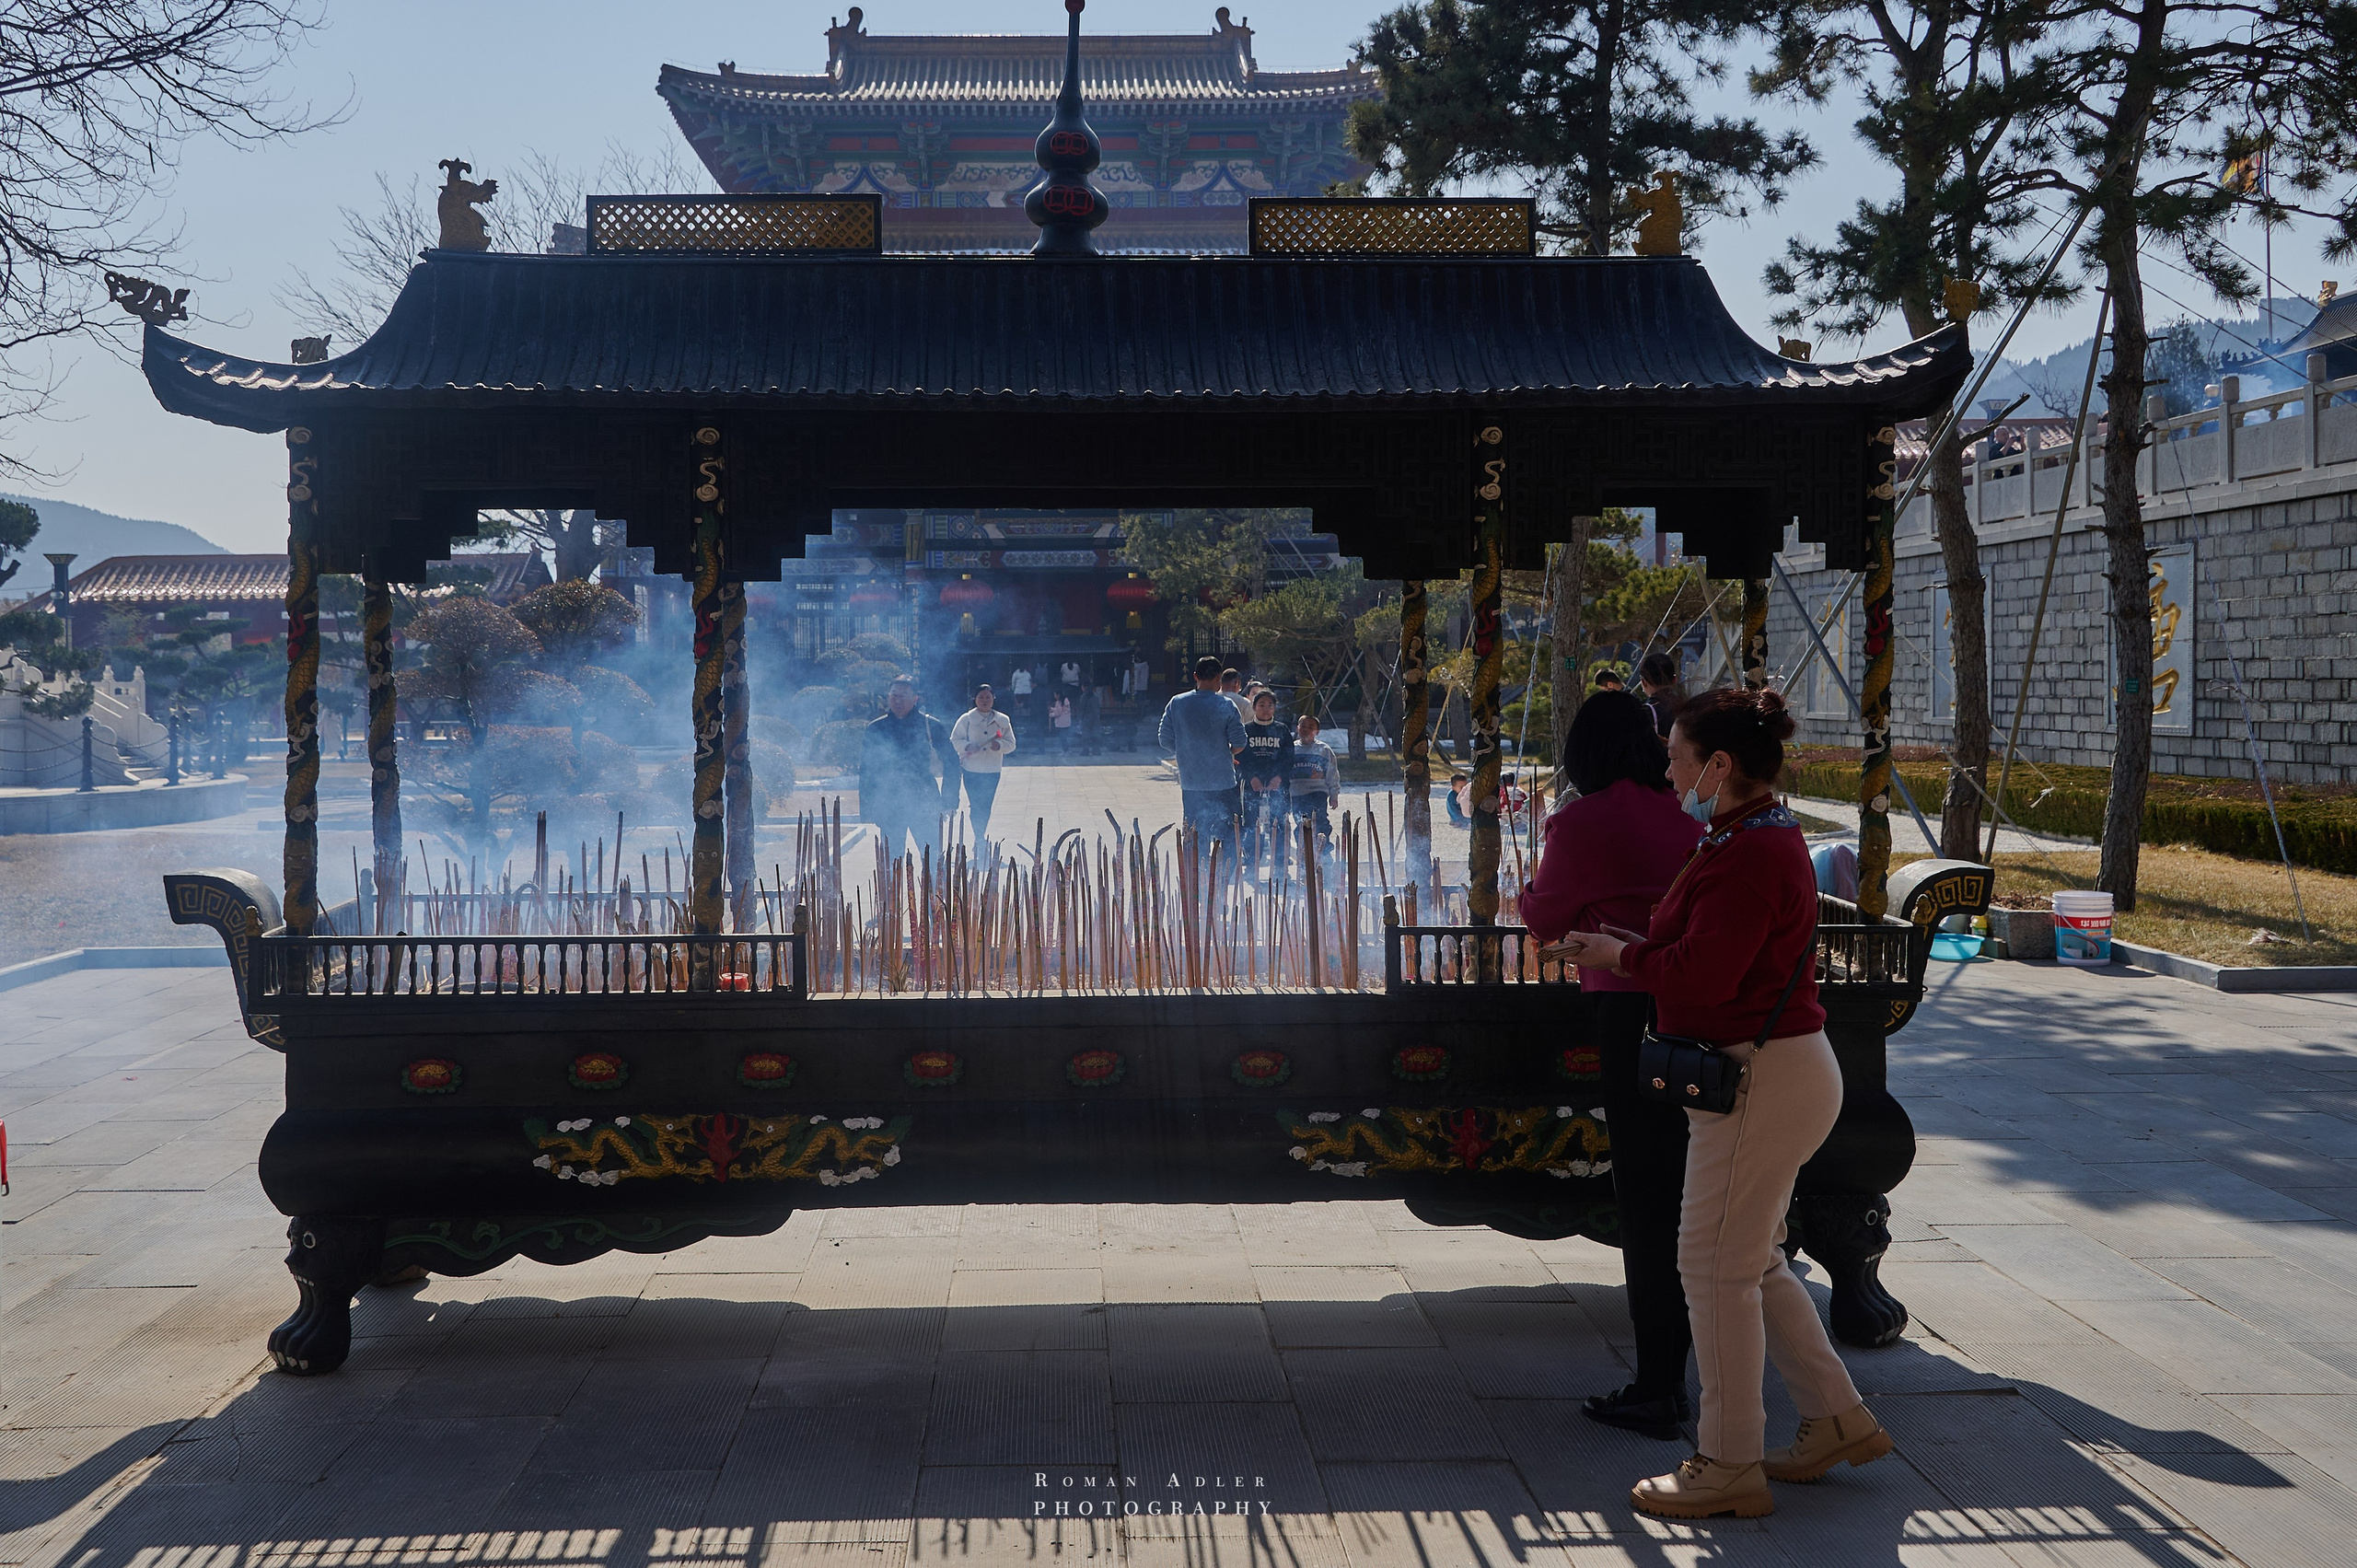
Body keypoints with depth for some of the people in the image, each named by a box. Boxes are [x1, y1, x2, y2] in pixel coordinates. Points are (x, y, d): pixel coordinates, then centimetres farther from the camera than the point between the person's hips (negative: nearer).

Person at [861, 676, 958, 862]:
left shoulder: (931, 726, 1)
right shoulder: (876, 730, 6)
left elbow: (951, 762, 6)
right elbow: (866, 771, 11)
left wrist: (949, 798, 0)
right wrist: (868, 806, 5)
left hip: (924, 803, -2)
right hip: (889, 805, 2)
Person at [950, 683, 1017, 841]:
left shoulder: (1002, 720, 6)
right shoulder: (966, 719, 1)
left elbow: (1011, 743, 7)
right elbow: (955, 740, 3)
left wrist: (999, 745, -14)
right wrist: (967, 746, -16)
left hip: (992, 770, 2)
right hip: (971, 770, -2)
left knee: (986, 806, 5)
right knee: (976, 805, -8)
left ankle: (980, 839, 17)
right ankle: (979, 838, -3)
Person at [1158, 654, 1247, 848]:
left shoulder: (1177, 703, -1)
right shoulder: (1226, 706, -9)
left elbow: (1165, 739, 3)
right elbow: (1239, 744, -8)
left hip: (1190, 782, 3)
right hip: (1222, 781, -2)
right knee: (1226, 832, 6)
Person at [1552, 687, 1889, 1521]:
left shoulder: (1749, 856, -21)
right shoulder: (1762, 838, 14)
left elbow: (1703, 975, -26)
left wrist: (1622, 958, -11)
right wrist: (1640, 945, 7)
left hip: (1764, 1080, -11)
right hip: (1771, 1069, 11)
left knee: (1716, 1265, -3)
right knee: (1754, 1260, 19)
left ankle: (1728, 1467, 6)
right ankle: (1838, 1418, 28)